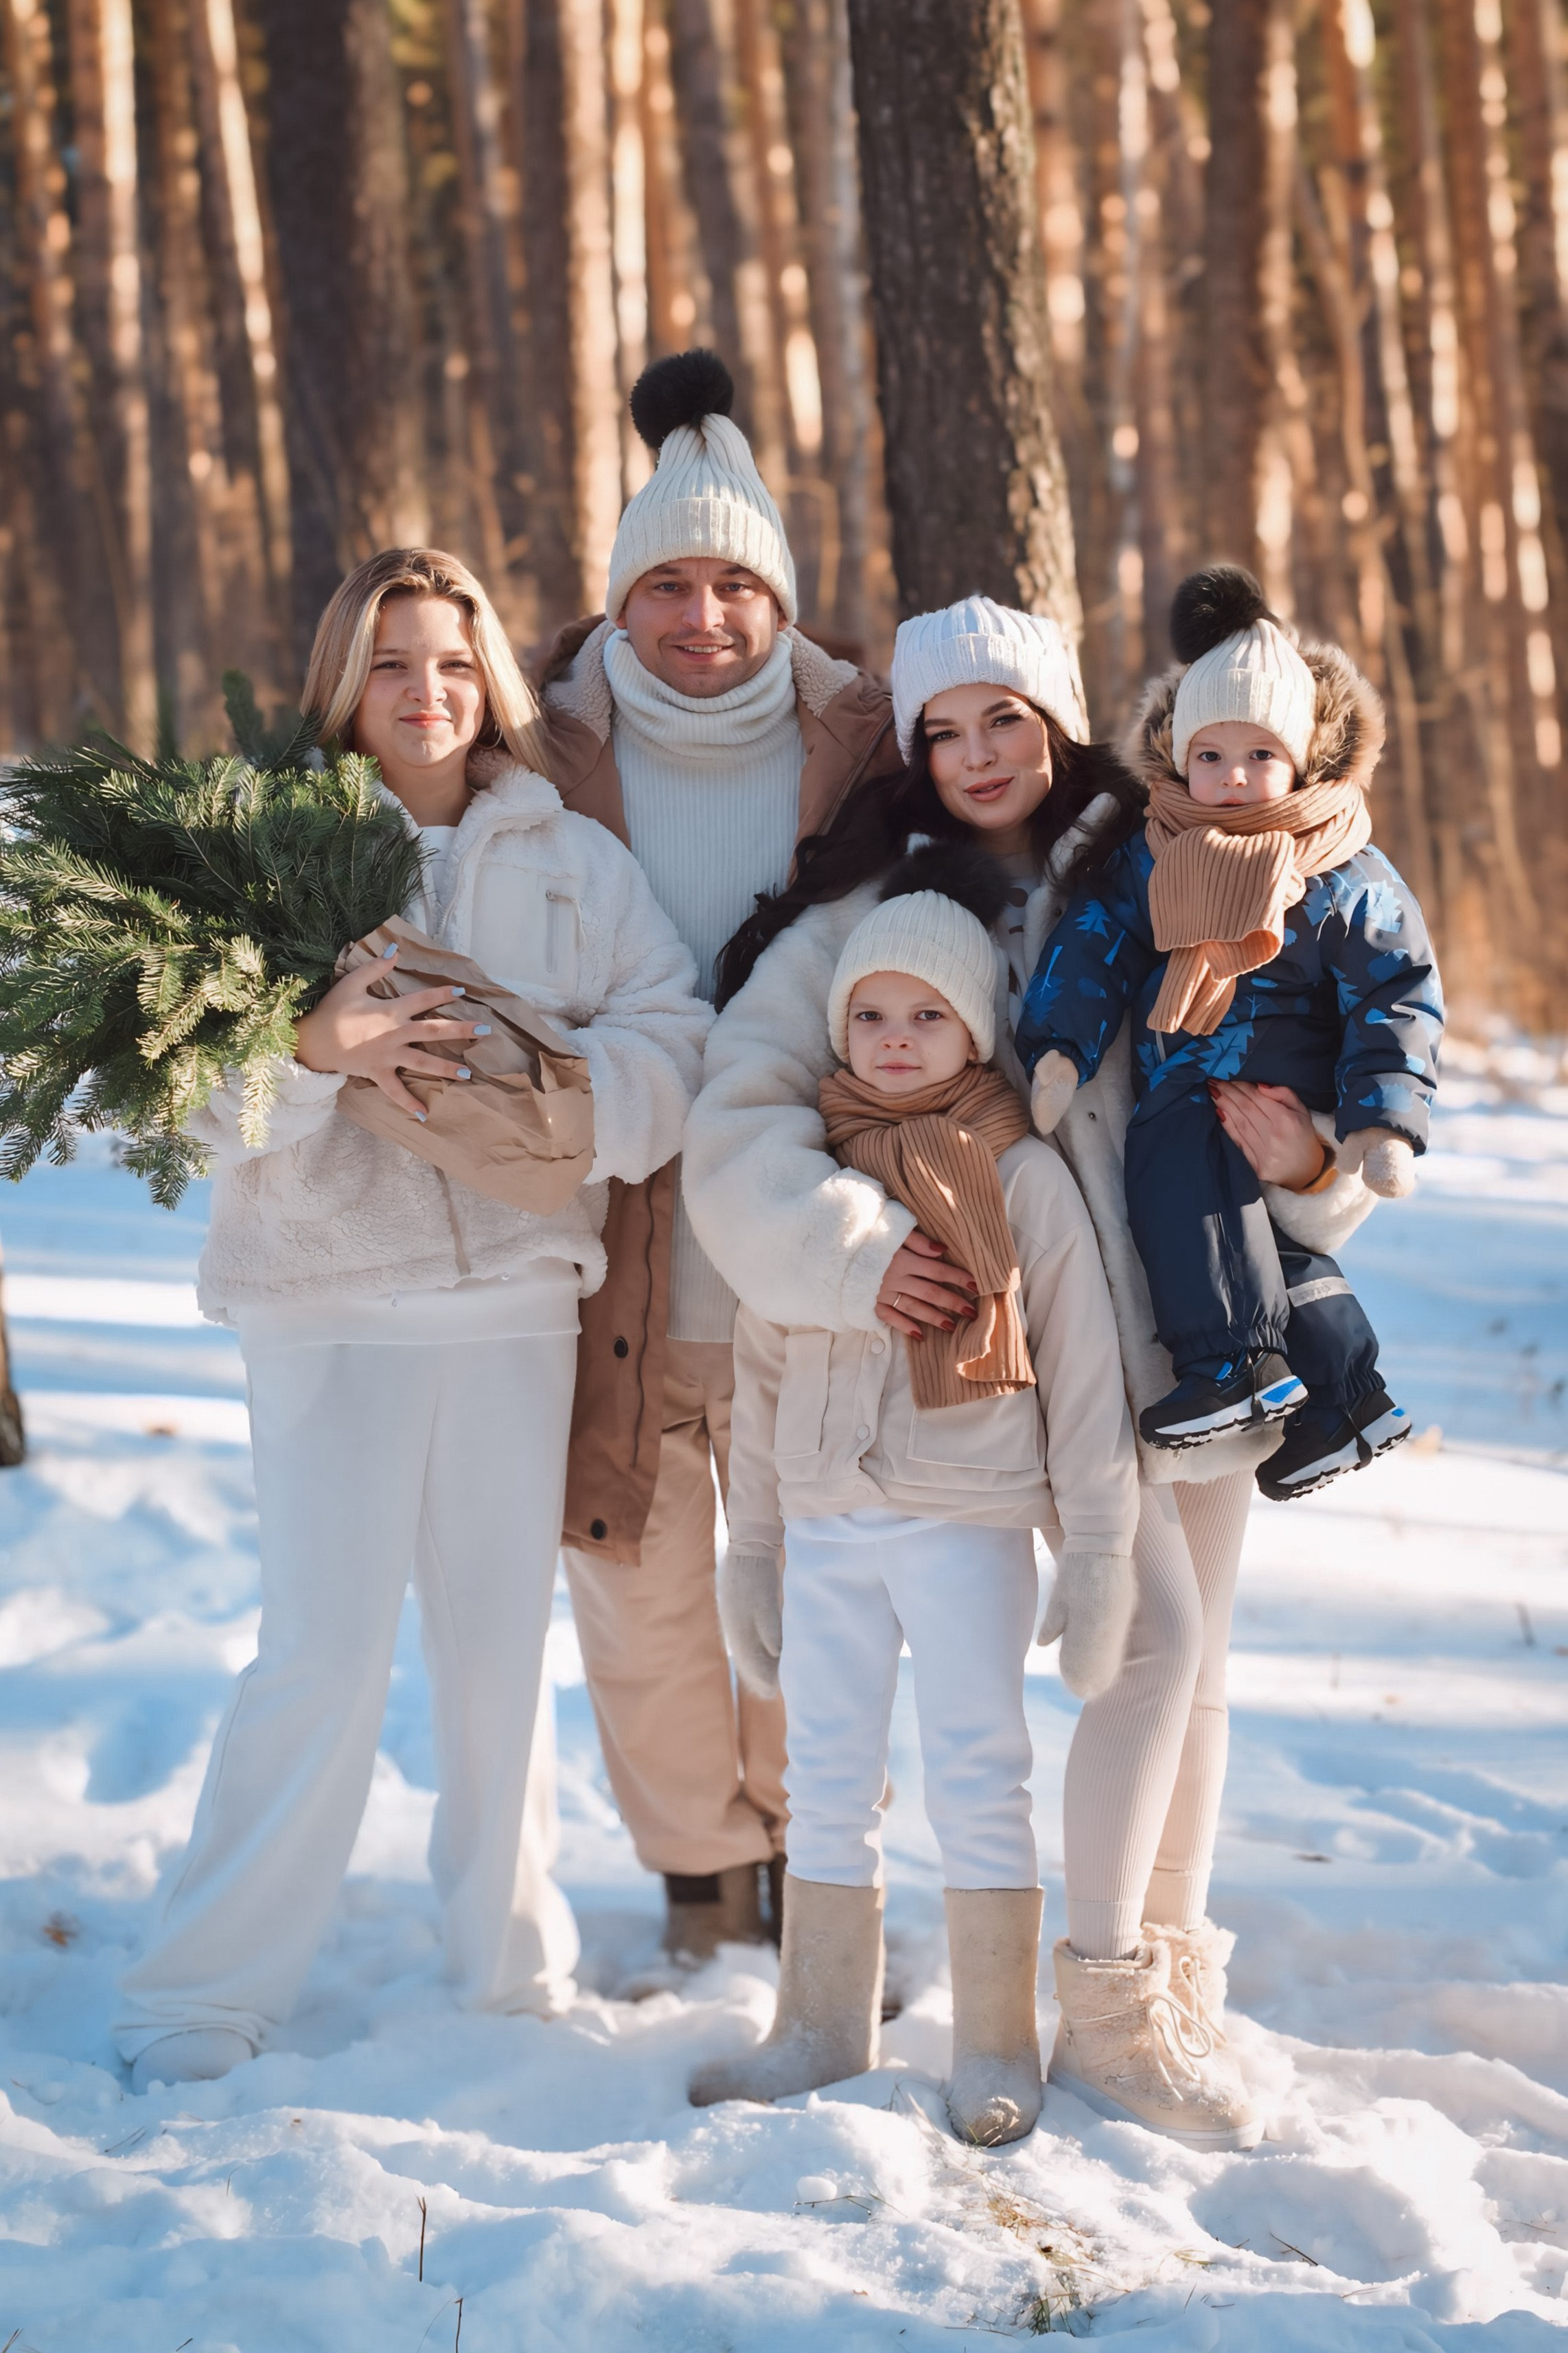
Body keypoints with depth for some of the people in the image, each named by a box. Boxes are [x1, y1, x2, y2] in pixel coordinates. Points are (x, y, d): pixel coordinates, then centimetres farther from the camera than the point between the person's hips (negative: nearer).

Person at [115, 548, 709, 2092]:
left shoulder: (574, 861, 7)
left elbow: (674, 1048, -1)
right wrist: (311, 1045, -26)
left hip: (515, 1292, 3)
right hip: (327, 1292, -2)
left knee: (501, 1648, 9)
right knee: (323, 1655, -7)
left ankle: (512, 1966, 24)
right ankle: (204, 1994, 4)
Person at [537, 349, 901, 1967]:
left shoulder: (857, 744, 2)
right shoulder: (555, 752, 1)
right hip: (614, 1225, 0)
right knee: (638, 1563, 3)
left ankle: (810, 1858, 25)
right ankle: (700, 1876, 20)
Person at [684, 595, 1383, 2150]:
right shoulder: (869, 911, -2)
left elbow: (1246, 1058, 11)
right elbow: (738, 1115, -9)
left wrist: (1305, 1162, -11)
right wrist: (853, 1248, -22)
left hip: (1199, 1309, 4)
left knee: (1198, 1659, 8)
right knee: (1154, 1631, -16)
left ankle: (1175, 1981, 21)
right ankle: (1104, 2008, -5)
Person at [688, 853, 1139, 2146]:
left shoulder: (1023, 1177, -3)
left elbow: (1082, 1371, -2)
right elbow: (761, 1369, 13)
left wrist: (1097, 1550, -4)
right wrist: (750, 1543, 14)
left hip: (968, 1523, -4)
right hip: (826, 1522, 4)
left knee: (979, 1777, -1)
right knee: (826, 1779, 9)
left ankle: (996, 2050, 9)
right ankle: (823, 2027, 21)